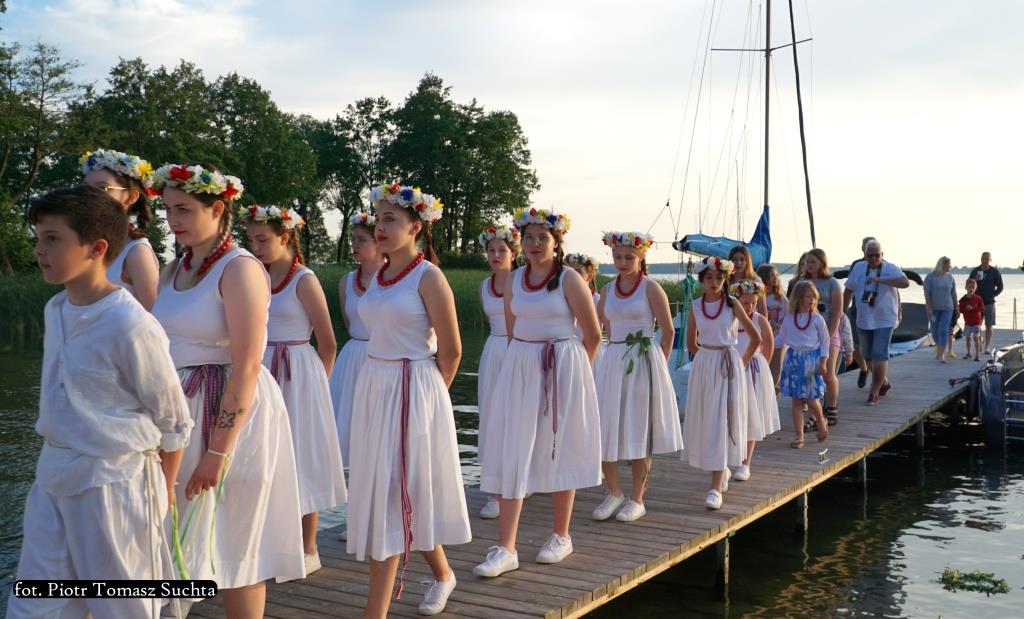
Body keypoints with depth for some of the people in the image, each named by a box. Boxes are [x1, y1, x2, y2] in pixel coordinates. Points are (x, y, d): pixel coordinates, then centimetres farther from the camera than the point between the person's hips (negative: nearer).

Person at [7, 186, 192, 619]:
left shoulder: (130, 326, -20)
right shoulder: (55, 310, 5)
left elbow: (173, 421, -11)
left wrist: (163, 490, 0)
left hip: (113, 482, -7)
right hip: (53, 475, 8)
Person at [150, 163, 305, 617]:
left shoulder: (240, 268, -13)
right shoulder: (174, 270, 11)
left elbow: (246, 369, -19)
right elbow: (162, 352, 14)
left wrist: (218, 450, -21)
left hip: (230, 412, -7)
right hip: (177, 409, 7)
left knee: (233, 547, 4)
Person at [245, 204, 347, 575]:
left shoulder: (304, 281, -12)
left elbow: (328, 343, -7)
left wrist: (315, 381, 2)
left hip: (297, 375, -6)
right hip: (264, 373, 6)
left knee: (301, 455, 3)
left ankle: (309, 550, 15)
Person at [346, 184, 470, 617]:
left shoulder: (428, 277, -12)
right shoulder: (378, 277, 9)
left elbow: (451, 351, -9)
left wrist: (431, 393, 2)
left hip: (412, 393, -8)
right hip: (373, 390, 8)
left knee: (394, 492, -6)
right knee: (379, 490, 14)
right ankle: (441, 573, 36)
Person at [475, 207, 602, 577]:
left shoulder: (569, 279, -8)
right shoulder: (514, 279, 6)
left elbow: (593, 334, -2)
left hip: (562, 368, -4)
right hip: (520, 367, 4)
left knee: (559, 450, 8)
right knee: (512, 453, -2)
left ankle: (561, 537, 24)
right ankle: (506, 549, -1)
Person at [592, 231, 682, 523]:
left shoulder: (651, 288, -5)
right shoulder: (608, 290, 9)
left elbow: (668, 331, -3)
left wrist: (658, 364, -1)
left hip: (642, 364, -5)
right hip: (611, 363, 5)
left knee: (639, 432, 3)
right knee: (604, 431, 3)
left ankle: (637, 499, 13)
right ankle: (614, 493, 19)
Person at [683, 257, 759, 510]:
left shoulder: (732, 304, -5)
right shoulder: (695, 306, 3)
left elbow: (755, 337, 1)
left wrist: (744, 360, 7)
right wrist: (708, 357, 14)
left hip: (728, 367, -3)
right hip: (703, 366, 4)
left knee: (721, 422, -8)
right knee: (704, 421, 9)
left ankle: (716, 487, -10)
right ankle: (723, 469, 34)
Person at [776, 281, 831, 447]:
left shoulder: (817, 319, -4)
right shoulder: (789, 319, 3)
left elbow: (825, 341, 0)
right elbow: (781, 339, 12)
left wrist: (823, 363, -5)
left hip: (812, 360, -3)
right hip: (794, 359, 3)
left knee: (811, 399, -2)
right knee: (796, 400, 2)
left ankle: (821, 424, 28)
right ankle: (799, 436, 7)